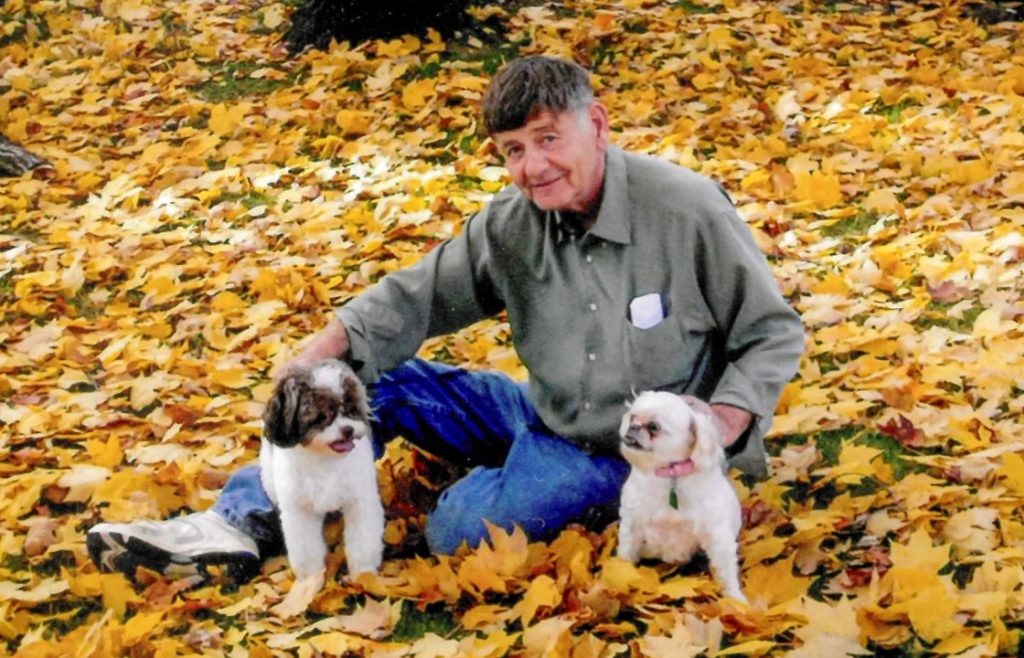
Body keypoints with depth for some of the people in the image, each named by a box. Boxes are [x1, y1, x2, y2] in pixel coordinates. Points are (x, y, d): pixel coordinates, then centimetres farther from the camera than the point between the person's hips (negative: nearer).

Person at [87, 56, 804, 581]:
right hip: (545, 412, 7)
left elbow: (773, 334, -13)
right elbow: (417, 295, -3)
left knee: (457, 529, -26)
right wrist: (321, 355, -20)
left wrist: (718, 430, -29)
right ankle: (242, 523, -6)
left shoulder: (686, 209, -22)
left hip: (625, 449, -6)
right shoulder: (513, 223, -7)